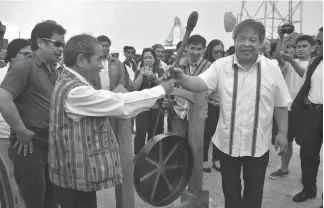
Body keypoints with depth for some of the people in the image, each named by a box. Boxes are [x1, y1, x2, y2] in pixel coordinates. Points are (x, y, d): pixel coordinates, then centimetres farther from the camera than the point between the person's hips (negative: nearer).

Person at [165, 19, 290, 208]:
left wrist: (283, 133, 1)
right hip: (227, 142, 0)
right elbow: (200, 83, -23)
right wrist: (182, 79, -42)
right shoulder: (221, 66, -8)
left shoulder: (272, 69, -5)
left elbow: (281, 105, 1)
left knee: (254, 191, 18)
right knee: (230, 189, 19)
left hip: (258, 143, 0)